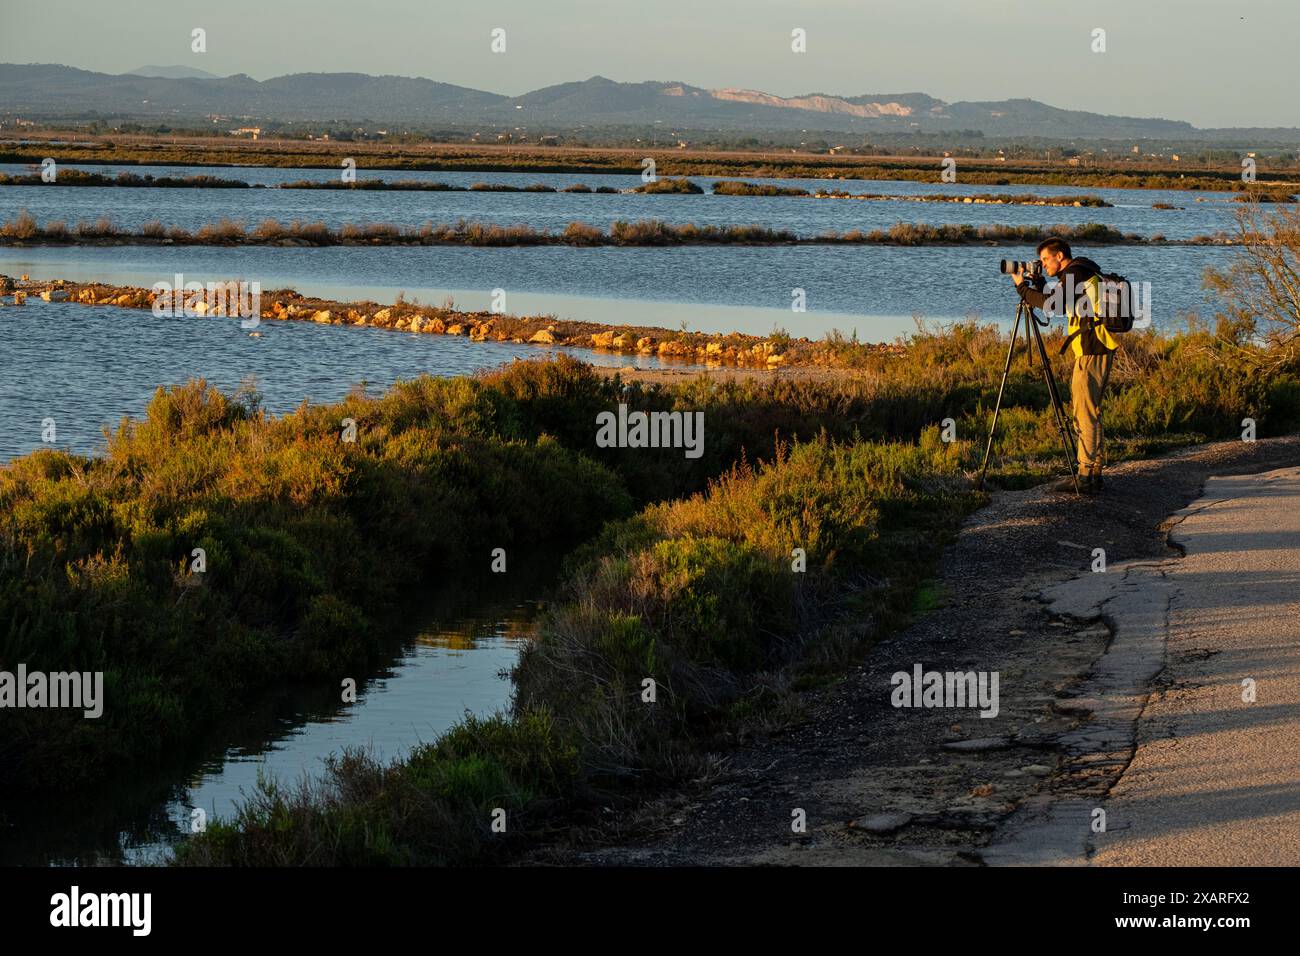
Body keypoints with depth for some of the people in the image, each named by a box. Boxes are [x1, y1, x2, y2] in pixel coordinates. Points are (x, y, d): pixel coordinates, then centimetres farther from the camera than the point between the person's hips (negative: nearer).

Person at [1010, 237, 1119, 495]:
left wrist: (1022, 287, -10)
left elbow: (1053, 303, -22)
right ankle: (1094, 473, 16)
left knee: (1085, 413, -8)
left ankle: (1086, 476, -9)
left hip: (1091, 350, -10)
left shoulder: (1075, 273, -10)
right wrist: (1037, 285, 15)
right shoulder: (1086, 271, 20)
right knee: (1091, 411, 14)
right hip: (1102, 348, 10)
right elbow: (1058, 304, 26)